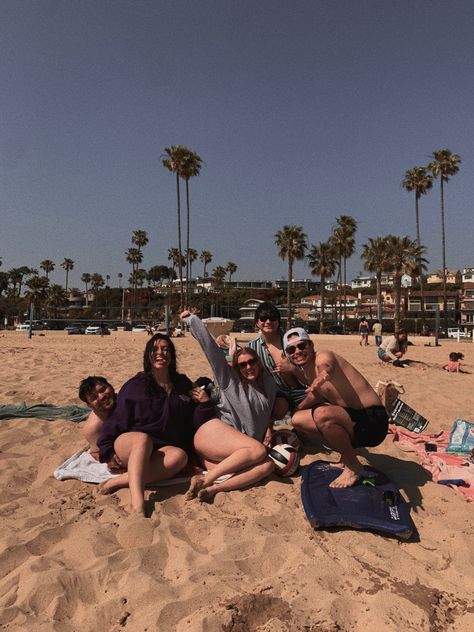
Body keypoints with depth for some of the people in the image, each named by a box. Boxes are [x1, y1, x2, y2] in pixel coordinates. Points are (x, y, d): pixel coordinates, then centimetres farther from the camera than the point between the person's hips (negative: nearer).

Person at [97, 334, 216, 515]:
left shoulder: (184, 385, 14)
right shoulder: (135, 386, 6)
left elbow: (197, 423, 16)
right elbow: (115, 420, 5)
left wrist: (205, 404, -1)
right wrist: (107, 452, -5)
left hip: (166, 448, 2)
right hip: (130, 445, -2)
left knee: (180, 456, -33)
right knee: (143, 438, -37)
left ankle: (120, 481, -37)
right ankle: (138, 506, -51)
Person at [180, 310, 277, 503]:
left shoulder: (269, 385, 18)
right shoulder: (229, 378, 5)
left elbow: (267, 414, 30)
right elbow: (210, 347, 0)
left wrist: (268, 429, 10)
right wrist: (191, 319, 0)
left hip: (230, 454, 5)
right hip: (213, 432, -5)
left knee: (267, 466, -26)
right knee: (258, 451, -30)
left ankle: (213, 488, -39)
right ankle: (204, 479, -29)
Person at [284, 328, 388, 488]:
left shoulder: (323, 357, -18)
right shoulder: (305, 372, 10)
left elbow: (327, 367, -43)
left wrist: (325, 373, -64)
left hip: (373, 420, -9)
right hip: (352, 417, 9)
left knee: (322, 414, -34)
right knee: (298, 419, 6)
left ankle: (354, 467, -8)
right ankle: (347, 455, 16)